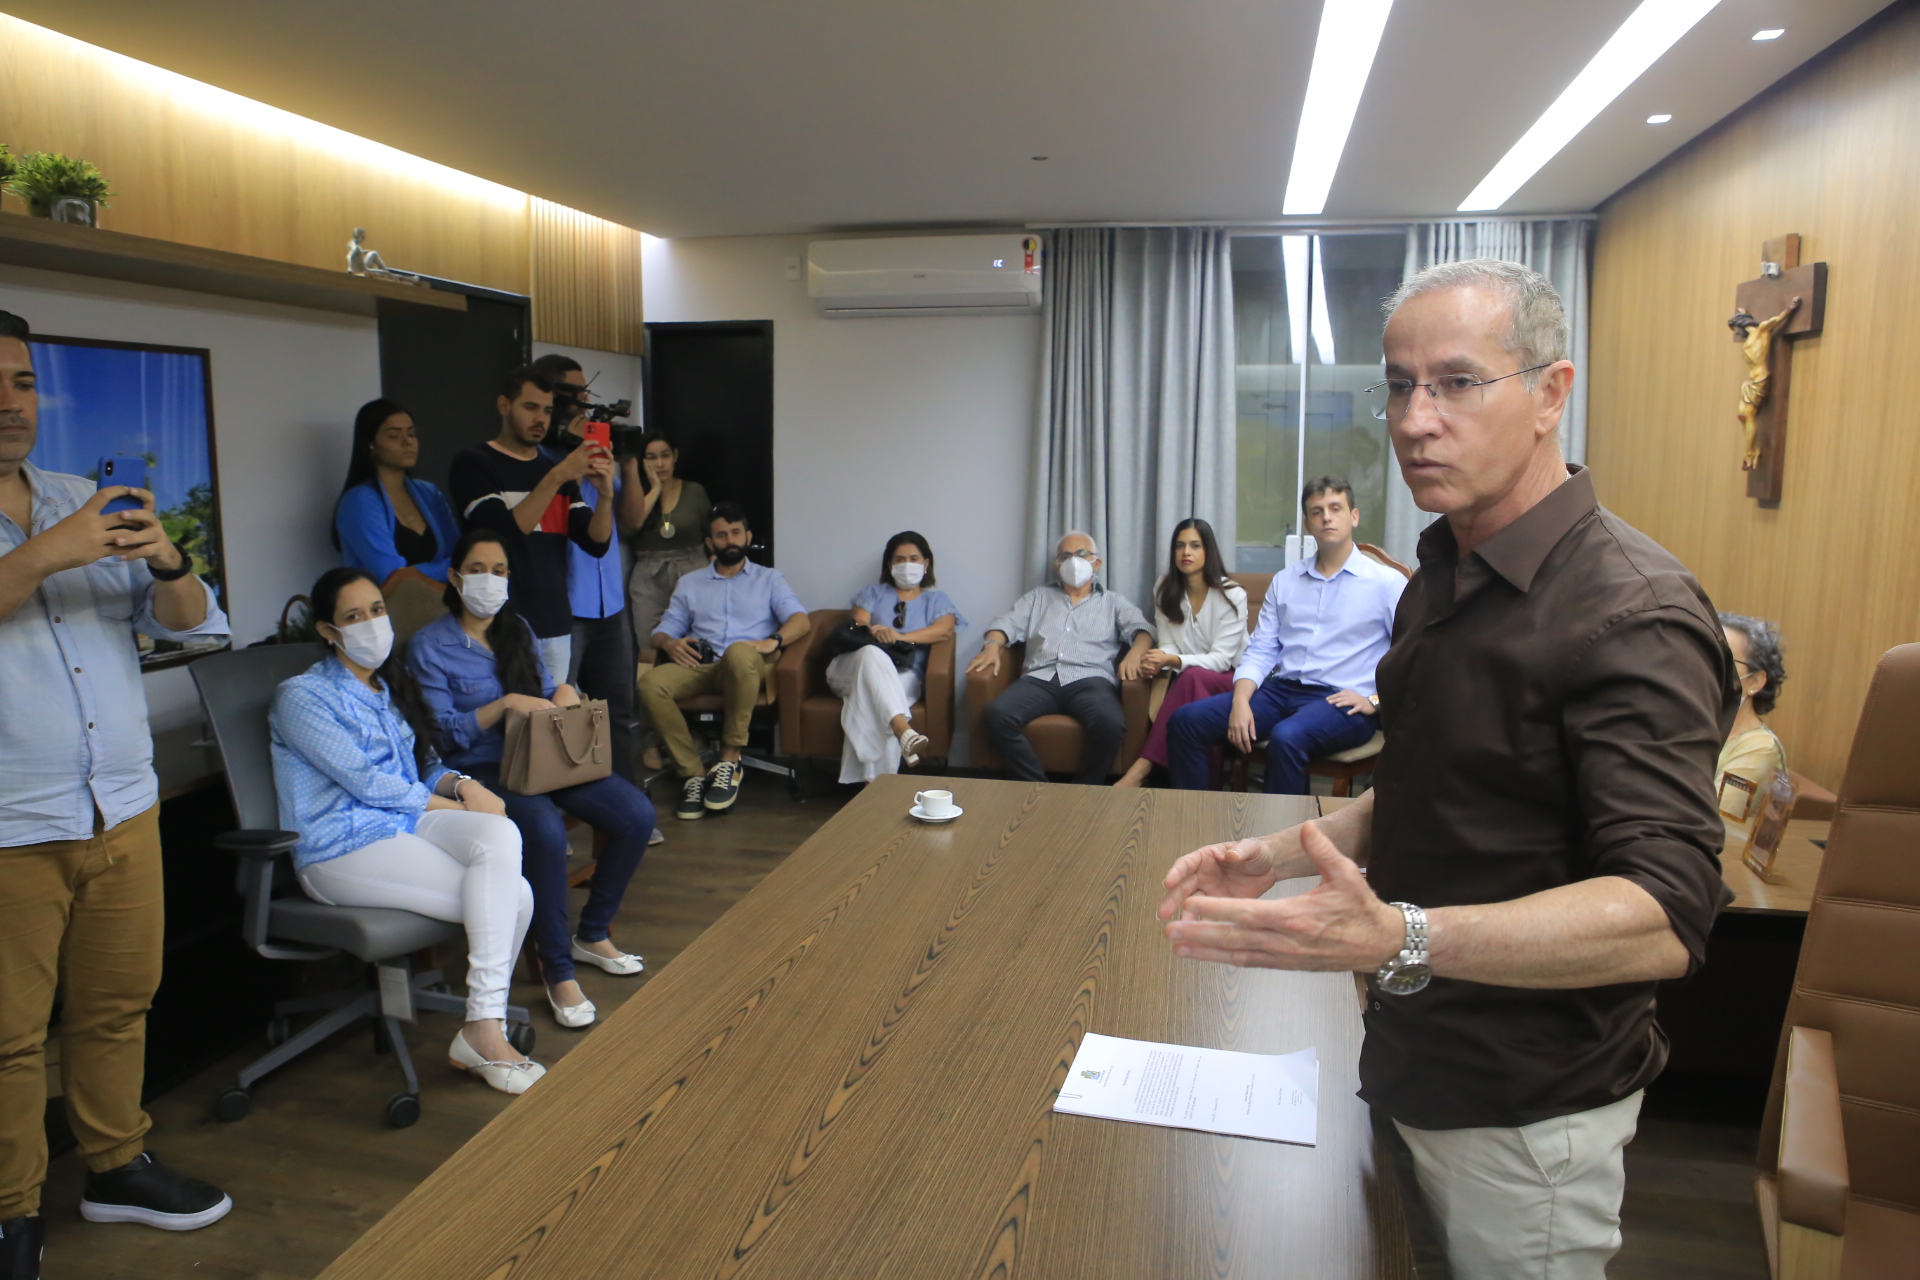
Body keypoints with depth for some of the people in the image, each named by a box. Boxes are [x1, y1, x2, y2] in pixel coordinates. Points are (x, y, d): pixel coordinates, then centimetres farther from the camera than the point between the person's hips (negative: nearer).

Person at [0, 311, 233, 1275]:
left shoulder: (88, 506, 10)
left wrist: (167, 561, -15)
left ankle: (116, 1166, 30)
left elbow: (192, 624, 4)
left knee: (117, 1004, 14)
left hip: (125, 809, 4)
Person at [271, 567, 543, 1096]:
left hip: (408, 820, 7)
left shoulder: (388, 685, 20)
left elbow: (423, 764, 20)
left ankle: (483, 1029, -22)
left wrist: (463, 785, -3)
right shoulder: (301, 696, -3)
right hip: (342, 848, -7)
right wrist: (453, 806, -8)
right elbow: (365, 782, -10)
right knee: (509, 898, -25)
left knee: (502, 837, -27)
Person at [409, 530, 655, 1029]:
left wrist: (563, 691, -8)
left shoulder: (518, 629, 15)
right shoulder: (429, 647, -3)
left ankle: (592, 934, 6)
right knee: (545, 829, -37)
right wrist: (506, 704, -20)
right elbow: (443, 733, -8)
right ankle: (557, 969, -21)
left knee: (636, 814, -15)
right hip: (479, 769, -6)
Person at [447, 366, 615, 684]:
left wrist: (605, 494, -14)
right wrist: (556, 478, -23)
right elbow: (503, 532, -17)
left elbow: (597, 543, 4)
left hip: (556, 625, 5)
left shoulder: (555, 468, 13)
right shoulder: (473, 463, -2)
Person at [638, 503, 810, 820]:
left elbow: (801, 620, 6)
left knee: (739, 652, -41)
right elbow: (664, 628, 20)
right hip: (699, 665, 3)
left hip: (749, 666, -2)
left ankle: (730, 758, -30)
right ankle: (692, 773, -26)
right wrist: (669, 643, -6)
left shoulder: (769, 579, 22)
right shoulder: (689, 584, 29)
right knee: (650, 684, -30)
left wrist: (773, 641, -16)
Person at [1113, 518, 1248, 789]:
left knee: (1192, 677, -37)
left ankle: (1142, 767, -41)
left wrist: (1174, 660, -32)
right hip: (1189, 682, 3)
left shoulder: (1232, 595, -9)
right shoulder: (1165, 592, 4)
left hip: (1229, 678, -3)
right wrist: (1158, 662, -25)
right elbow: (1167, 646, 1)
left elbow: (1220, 659, -15)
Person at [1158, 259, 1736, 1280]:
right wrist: (1283, 854, 1)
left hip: (1525, 1115, -8)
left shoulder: (1631, 613, -23)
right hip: (1416, 1072, 8)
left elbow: (1664, 917, -31)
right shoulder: (1443, 575, 6)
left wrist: (1399, 939, -44)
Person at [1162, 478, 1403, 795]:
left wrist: (1375, 700, -13)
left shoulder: (1386, 582, 2)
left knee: (1286, 738, -38)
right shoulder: (1284, 580, 15)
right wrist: (1240, 702, -6)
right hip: (1280, 689, 5)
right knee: (1185, 721, -12)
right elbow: (1260, 650, 11)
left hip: (1341, 701, -5)